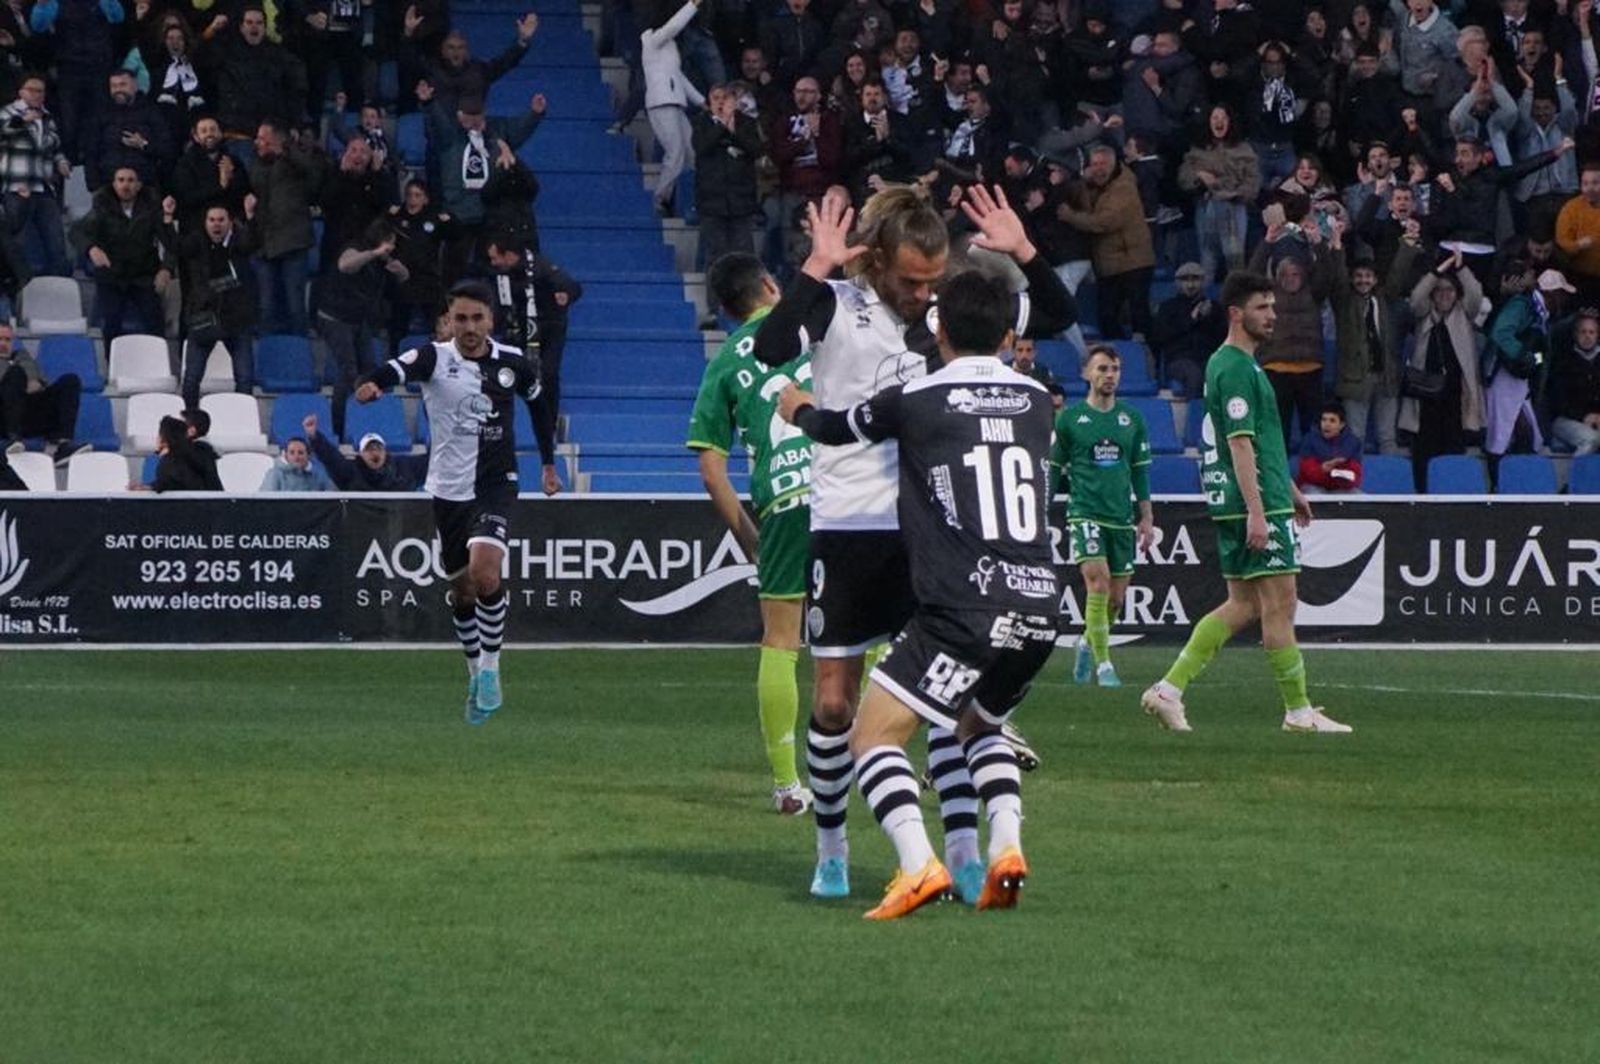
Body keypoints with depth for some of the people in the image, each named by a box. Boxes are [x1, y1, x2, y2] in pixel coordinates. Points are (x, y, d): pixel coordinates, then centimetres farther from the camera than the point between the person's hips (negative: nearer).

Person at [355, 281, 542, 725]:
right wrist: (373, 383, -53)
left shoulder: (512, 363, -2)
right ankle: (476, 673, 33)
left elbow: (540, 401, 18)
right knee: (461, 590, 11)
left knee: (484, 571, -23)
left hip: (495, 484, -1)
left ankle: (490, 667, -7)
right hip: (448, 489, 1)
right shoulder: (435, 358, -8)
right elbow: (401, 368, -30)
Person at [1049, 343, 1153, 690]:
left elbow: (1141, 472, 16)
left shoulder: (1132, 419, 10)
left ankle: (1088, 643, 32)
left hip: (1122, 518, 4)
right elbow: (1053, 469, 7)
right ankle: (1103, 664, -13)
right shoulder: (1069, 418, 1)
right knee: (1098, 583, -19)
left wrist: (1147, 518, 12)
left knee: (1116, 597, 5)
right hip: (1085, 513, -4)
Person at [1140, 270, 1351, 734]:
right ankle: (1299, 711, 2)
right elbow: (1240, 443, -20)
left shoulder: (1234, 364, 18)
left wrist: (1290, 490, 32)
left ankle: (1169, 688, 6)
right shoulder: (1236, 369, -14)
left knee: (1244, 605, 11)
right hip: (1255, 505, -11)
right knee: (1279, 605, -4)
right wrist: (1256, 511, -24)